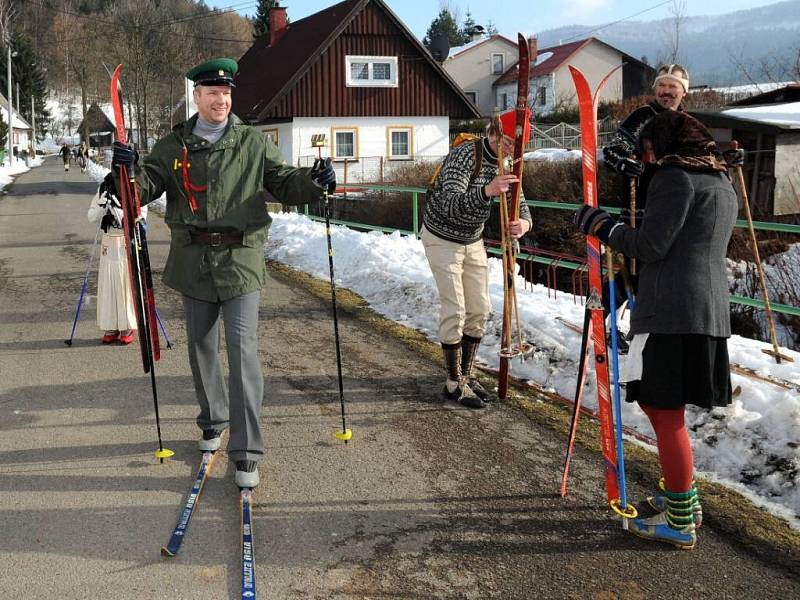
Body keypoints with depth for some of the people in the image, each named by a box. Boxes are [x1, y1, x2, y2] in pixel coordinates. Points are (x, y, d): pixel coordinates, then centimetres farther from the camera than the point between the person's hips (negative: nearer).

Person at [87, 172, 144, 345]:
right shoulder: (104, 191, 4)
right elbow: (91, 217, 0)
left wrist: (116, 208, -24)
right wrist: (102, 202, -16)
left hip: (129, 244, -3)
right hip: (109, 242, 3)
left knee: (128, 284, 0)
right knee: (108, 284, 5)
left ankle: (128, 328, 12)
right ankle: (111, 328, 15)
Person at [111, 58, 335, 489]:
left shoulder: (253, 144, 5)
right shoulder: (173, 145, 8)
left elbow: (282, 183, 8)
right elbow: (147, 185, 3)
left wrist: (312, 181, -13)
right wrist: (128, 169, -18)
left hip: (240, 259, -3)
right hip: (193, 262, 3)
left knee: (242, 350, -10)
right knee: (201, 348, 16)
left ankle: (246, 451, -5)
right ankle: (213, 421, 38)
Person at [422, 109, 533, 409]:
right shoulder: (464, 156, -26)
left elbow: (518, 203, -8)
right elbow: (451, 206, -38)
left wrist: (524, 222, -33)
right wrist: (487, 191, -56)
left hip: (473, 240, 7)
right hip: (442, 238, -7)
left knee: (479, 309, 6)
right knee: (455, 310, -10)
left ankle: (465, 375, 19)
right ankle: (454, 384, 0)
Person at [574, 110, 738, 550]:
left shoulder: (675, 175, -6)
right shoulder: (723, 183, 23)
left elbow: (651, 245, -12)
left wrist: (601, 225, 1)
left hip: (671, 312, -10)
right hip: (709, 311, 10)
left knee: (665, 411, -3)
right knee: (664, 407, 20)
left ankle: (680, 522, 5)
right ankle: (683, 499, 30)